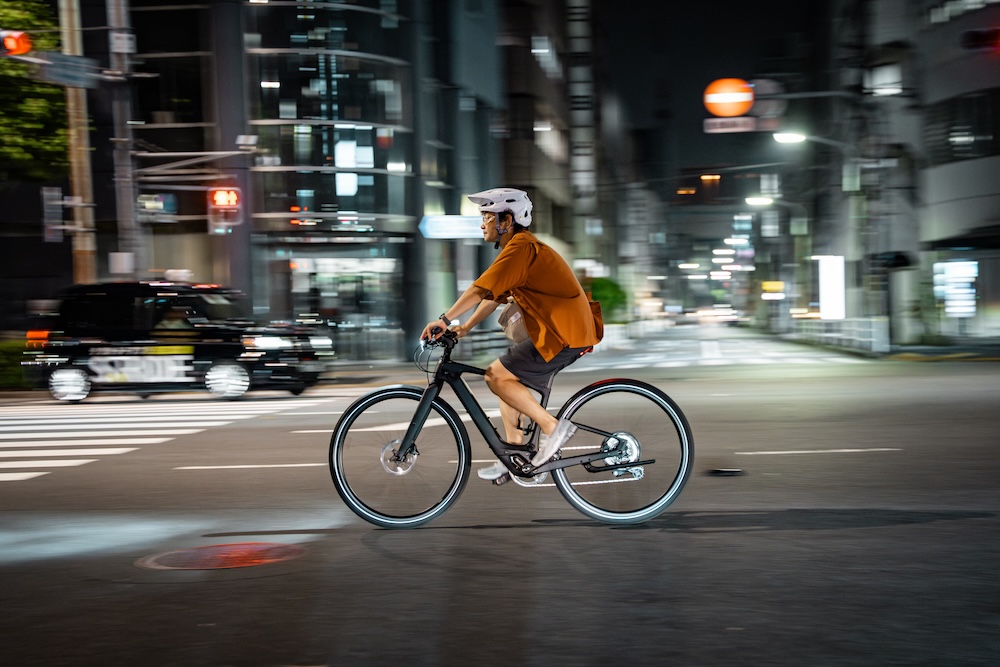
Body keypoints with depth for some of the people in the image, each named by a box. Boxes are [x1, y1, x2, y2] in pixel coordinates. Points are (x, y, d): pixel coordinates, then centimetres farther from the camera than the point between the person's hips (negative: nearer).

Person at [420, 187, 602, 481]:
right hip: (565, 329, 10)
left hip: (563, 334, -10)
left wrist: (445, 320, -15)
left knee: (496, 376, -10)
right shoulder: (522, 246, 18)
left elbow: (480, 290, -20)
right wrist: (465, 328, 12)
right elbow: (493, 296, 19)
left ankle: (552, 426, -6)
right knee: (508, 379, 15)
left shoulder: (520, 247, -14)